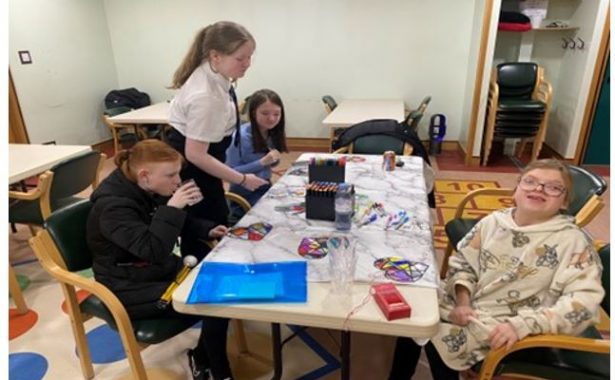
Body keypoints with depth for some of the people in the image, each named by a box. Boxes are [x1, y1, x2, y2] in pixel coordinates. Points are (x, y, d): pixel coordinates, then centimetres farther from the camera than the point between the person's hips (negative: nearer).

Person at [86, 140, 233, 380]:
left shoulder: (149, 190, -1)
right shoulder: (113, 206, -25)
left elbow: (178, 223, 15)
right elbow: (155, 251, -36)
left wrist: (207, 229, -1)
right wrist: (172, 207, -36)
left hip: (161, 270, 8)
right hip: (131, 289, -8)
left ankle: (202, 356, 12)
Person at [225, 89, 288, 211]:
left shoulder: (275, 133, 0)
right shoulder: (241, 136, -20)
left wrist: (274, 160, -12)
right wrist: (262, 162, -26)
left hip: (265, 188, 7)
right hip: (245, 195, -6)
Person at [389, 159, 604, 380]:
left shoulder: (572, 241, -12)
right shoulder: (495, 221, 0)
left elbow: (585, 300, -20)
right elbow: (462, 263, 6)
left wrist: (521, 325, -27)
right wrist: (462, 302, -11)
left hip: (502, 324, -5)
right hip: (466, 305, 5)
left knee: (438, 338, -20)